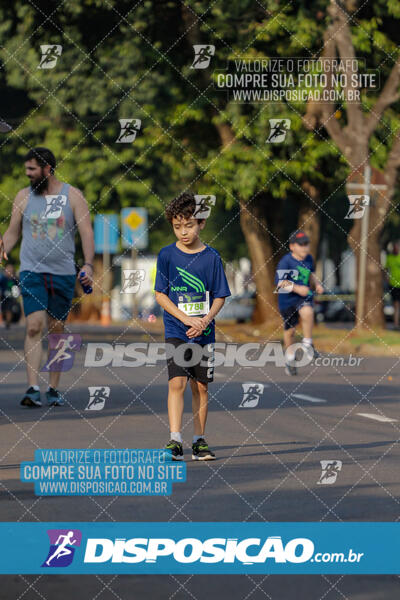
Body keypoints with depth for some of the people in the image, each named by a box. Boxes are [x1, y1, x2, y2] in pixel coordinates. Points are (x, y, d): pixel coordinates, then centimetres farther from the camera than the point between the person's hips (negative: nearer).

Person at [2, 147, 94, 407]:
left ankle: (54, 389, 14)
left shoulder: (73, 196, 2)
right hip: (32, 271, 0)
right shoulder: (24, 197, 8)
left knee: (56, 330, 5)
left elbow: (86, 232, -3)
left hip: (63, 273, 0)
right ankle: (33, 388, -20)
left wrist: (88, 264, -16)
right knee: (35, 327, -14)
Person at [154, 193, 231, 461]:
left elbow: (220, 296, 4)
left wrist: (205, 321, -13)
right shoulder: (167, 255, -2)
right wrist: (187, 319, -13)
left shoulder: (211, 257, 1)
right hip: (176, 331, -2)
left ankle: (199, 441, 14)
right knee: (177, 382, -14)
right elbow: (160, 295, -2)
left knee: (201, 386, 6)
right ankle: (175, 440, -16)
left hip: (204, 331, 2)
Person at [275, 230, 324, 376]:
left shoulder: (308, 259, 3)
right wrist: (296, 288, -31)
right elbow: (280, 283, -19)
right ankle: (290, 359, 32)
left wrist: (317, 284, 7)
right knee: (290, 330, 10)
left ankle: (307, 343, -14)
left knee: (307, 312, -32)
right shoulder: (285, 262, -16)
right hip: (287, 299, -2)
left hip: (304, 297, 3)